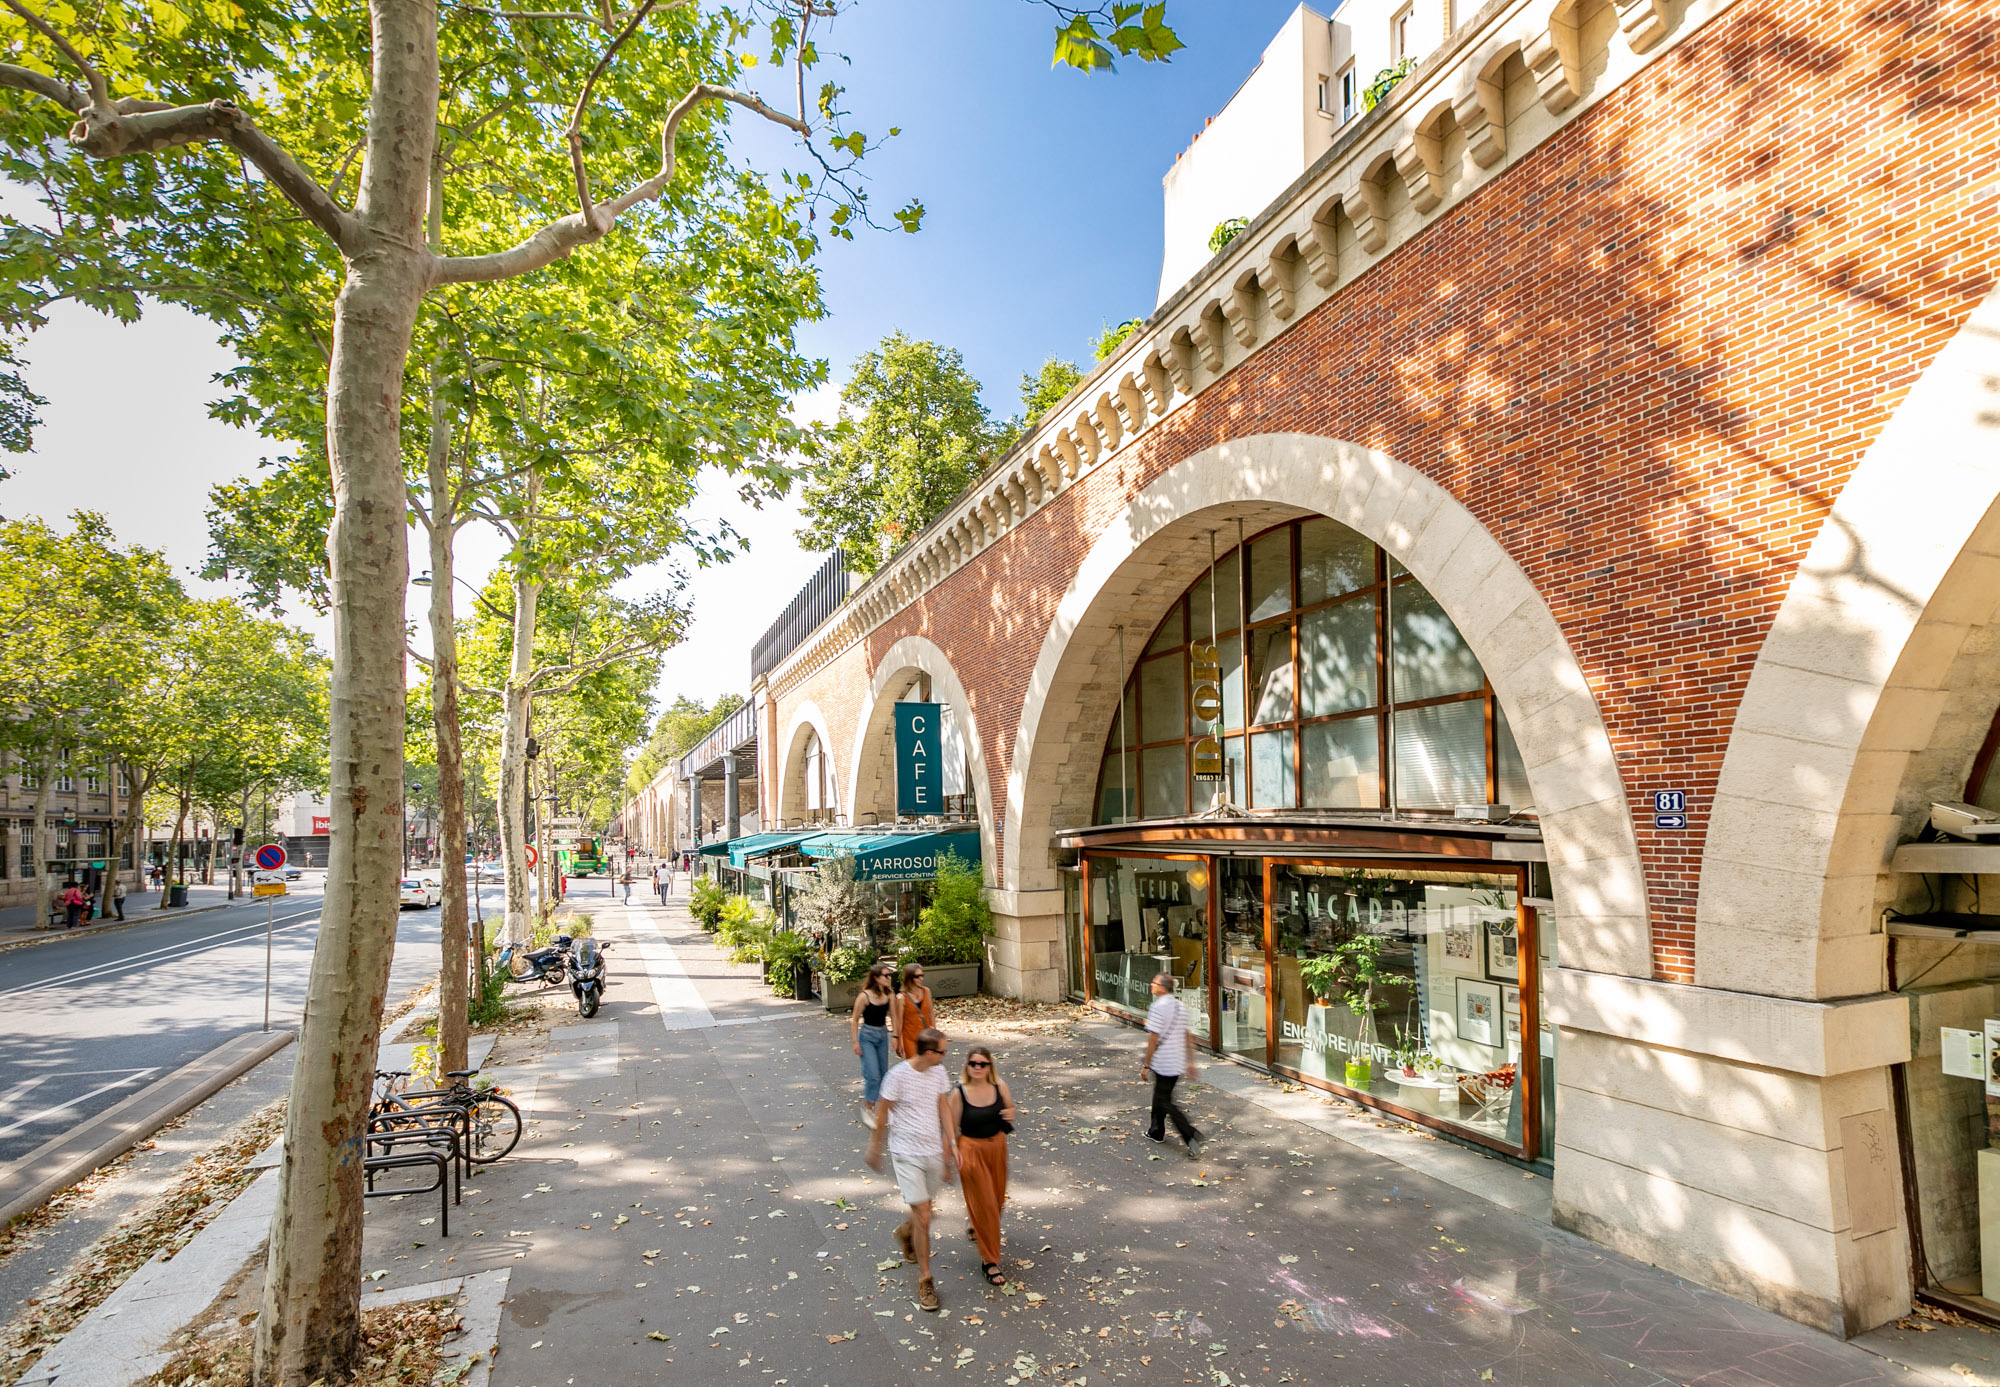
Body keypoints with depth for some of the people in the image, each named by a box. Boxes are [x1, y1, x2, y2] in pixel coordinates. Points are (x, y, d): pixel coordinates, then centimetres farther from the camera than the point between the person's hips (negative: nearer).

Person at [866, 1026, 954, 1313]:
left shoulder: (938, 1072, -2)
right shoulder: (898, 1076, -20)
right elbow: (882, 1114, -8)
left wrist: (949, 1145, 8)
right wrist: (875, 1148, 2)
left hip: (933, 1152, 5)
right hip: (906, 1154, -5)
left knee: (924, 1209, 19)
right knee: (923, 1218, -6)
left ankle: (906, 1231, 53)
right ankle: (925, 1281, 10)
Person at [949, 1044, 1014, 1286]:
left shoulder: (999, 1087, -9)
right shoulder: (959, 1093, -17)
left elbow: (1010, 1107, 9)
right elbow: (952, 1128, -11)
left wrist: (1010, 1114, -14)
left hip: (997, 1146, 4)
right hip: (971, 1150, -4)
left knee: (996, 1197, 21)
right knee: (983, 1204, 2)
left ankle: (978, 1228, 52)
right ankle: (989, 1261, 16)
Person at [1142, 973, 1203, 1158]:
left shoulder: (1157, 1007, -17)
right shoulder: (1181, 1006, 6)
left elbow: (1153, 1039, -18)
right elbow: (1188, 1036, 10)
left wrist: (1146, 1066, -10)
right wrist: (1190, 1062, 16)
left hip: (1162, 1064, -8)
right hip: (1178, 1063, 8)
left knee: (1165, 1103, 0)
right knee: (1160, 1097, 22)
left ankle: (1191, 1136, -10)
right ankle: (1157, 1132, 34)